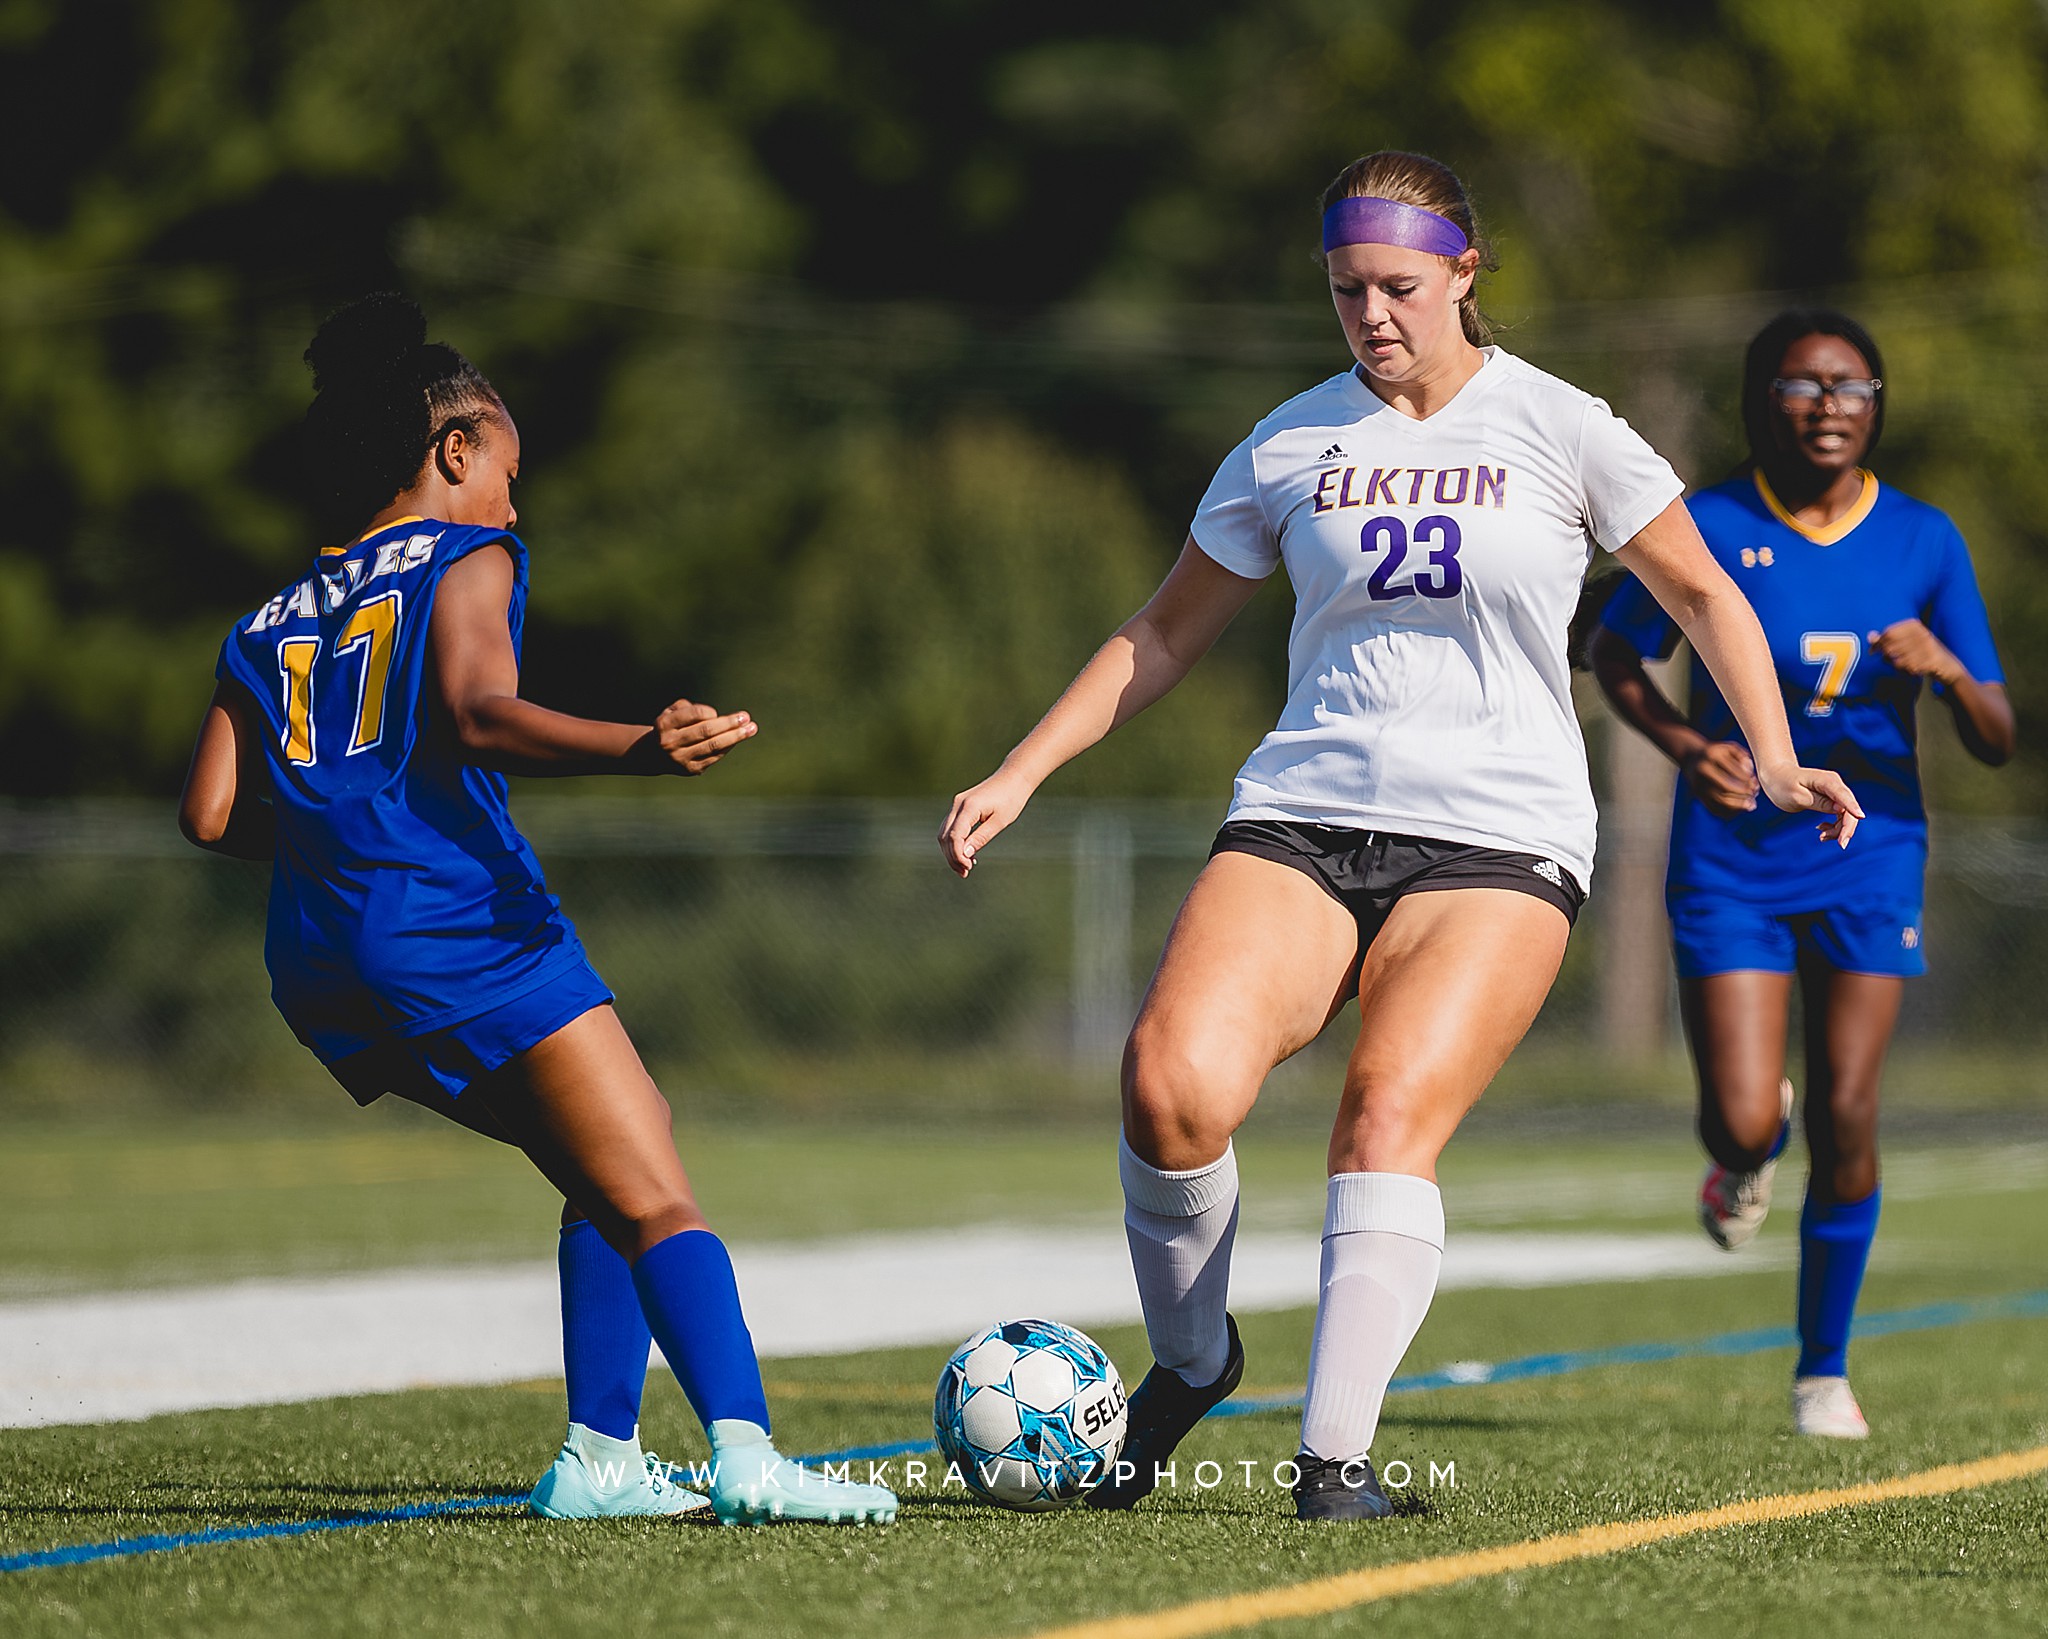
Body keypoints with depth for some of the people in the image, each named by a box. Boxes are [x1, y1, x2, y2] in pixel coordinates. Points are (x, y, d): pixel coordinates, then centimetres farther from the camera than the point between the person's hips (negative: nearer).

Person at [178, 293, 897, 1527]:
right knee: (659, 1206, -10)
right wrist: (634, 752, -30)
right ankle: (746, 1455, -31)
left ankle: (601, 1458, 7)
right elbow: (478, 714, -15)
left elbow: (212, 813, 12)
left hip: (319, 963, 7)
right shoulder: (464, 557, 6)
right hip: (459, 922, -7)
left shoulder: (272, 626, 23)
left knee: (607, 1179, 19)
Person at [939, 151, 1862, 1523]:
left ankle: (1337, 1459, -20)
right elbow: (1166, 635, 19)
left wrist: (1774, 757, 0)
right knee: (1175, 1083, -23)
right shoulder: (1290, 446, 10)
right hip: (1303, 821, 2)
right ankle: (1191, 1358, 3)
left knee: (1392, 1112, -24)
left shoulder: (1558, 429, 4)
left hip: (1499, 839, -2)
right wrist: (1018, 776, 13)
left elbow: (1699, 591, 14)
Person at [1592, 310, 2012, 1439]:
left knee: (1844, 1120, -3)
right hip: (1732, 855, -1)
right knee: (1743, 1124, -10)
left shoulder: (1923, 541, -4)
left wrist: (1947, 668, -24)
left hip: (1869, 849, 1)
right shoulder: (1708, 528, -9)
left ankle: (1824, 1369, 15)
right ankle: (1746, 1160, 31)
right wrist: (1683, 743, -13)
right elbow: (1613, 655, 6)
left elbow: (1997, 743, -3)